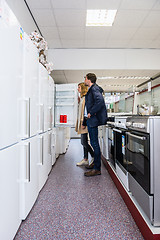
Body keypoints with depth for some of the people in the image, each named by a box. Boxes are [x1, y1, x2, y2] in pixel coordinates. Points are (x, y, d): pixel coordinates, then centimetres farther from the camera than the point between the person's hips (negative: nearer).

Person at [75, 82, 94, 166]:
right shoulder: (82, 98, 20)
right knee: (84, 142, 10)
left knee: (84, 142, -8)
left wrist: (83, 121, -21)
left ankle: (94, 157, 5)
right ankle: (85, 160, 17)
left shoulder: (86, 98, -9)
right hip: (81, 123, 10)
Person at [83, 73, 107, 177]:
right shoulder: (91, 89, 21)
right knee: (94, 143, 14)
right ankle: (95, 164, 26)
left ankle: (97, 169, 4)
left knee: (94, 144, -5)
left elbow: (100, 101, -25)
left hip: (93, 120, -10)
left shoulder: (94, 88, -9)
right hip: (90, 120, 10)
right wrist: (84, 122, 20)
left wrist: (91, 113, -20)